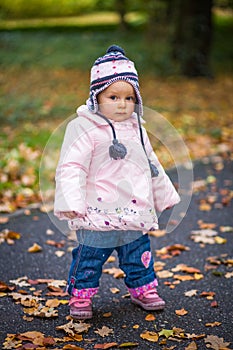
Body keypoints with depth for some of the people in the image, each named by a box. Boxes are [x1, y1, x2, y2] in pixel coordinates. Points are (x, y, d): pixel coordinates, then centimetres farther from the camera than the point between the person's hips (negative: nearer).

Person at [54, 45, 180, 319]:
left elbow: (151, 164, 21)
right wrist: (70, 203, -24)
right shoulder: (85, 129, -11)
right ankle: (80, 295, 19)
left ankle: (143, 289, 35)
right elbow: (71, 166, -16)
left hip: (134, 211, 6)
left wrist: (165, 195, 25)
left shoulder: (136, 129, 10)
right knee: (90, 255, 2)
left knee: (138, 253, 17)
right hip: (98, 213, -5)